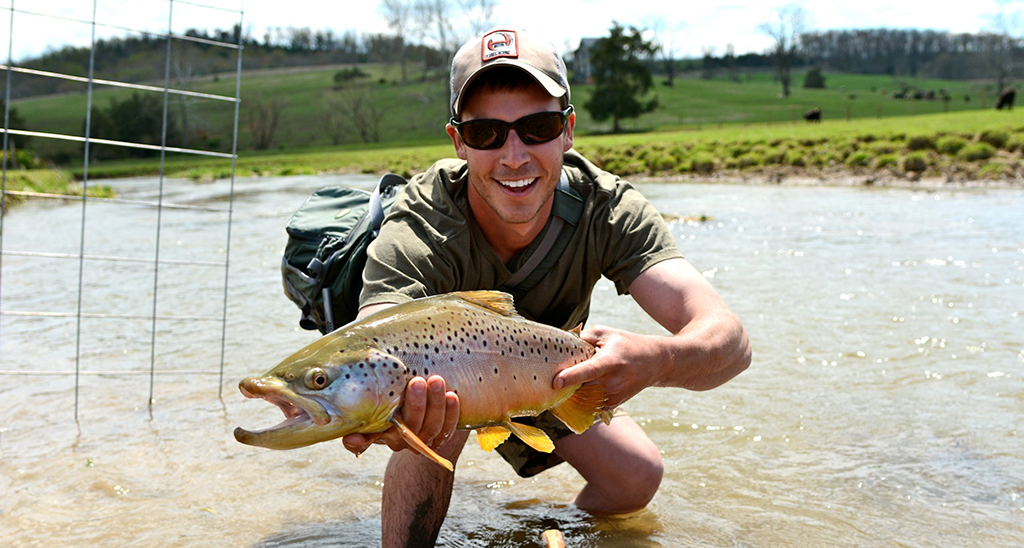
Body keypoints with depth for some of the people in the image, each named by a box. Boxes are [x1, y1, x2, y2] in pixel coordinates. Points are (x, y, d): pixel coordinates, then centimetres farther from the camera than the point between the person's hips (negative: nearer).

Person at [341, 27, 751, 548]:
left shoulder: (608, 212, -32)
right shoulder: (417, 235, -39)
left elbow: (729, 339, -42)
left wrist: (655, 359, -66)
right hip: (437, 369, -3)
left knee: (638, 476, -4)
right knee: (433, 430, -34)